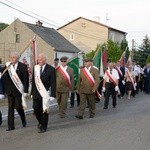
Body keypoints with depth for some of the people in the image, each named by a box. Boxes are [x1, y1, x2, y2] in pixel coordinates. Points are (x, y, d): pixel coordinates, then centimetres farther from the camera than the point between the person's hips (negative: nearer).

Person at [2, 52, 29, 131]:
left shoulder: (23, 66, -6)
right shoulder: (7, 66, 4)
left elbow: (26, 79, -6)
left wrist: (25, 91, -10)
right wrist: (5, 89, -5)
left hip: (18, 90, -3)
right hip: (9, 90, 3)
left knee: (18, 106, -1)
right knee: (10, 107, 5)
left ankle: (23, 120, 28)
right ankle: (10, 125, 11)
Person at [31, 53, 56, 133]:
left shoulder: (51, 69, -7)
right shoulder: (35, 68, 7)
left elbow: (53, 83, -8)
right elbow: (33, 81, 12)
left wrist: (52, 95, -14)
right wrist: (32, 92, 9)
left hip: (45, 93, -4)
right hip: (36, 93, 4)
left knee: (45, 111, 2)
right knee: (36, 109, 2)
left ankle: (43, 127, 16)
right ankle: (41, 122, 30)